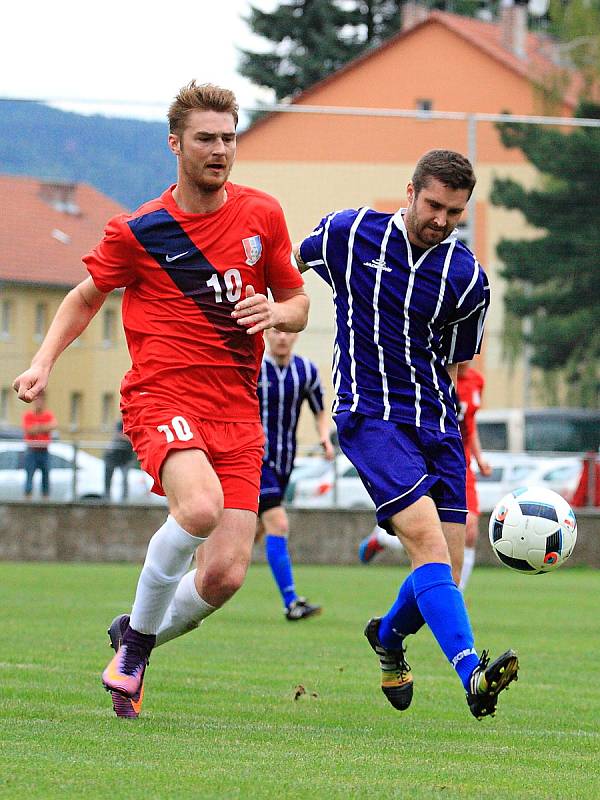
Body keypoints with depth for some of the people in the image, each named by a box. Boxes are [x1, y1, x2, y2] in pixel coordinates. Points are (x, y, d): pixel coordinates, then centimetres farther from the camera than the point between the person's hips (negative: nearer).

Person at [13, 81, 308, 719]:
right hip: (163, 396, -3)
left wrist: (275, 312, -5)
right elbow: (87, 296, 16)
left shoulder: (262, 216, 8)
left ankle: (134, 642, 22)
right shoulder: (138, 231, 0)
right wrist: (43, 362, 2)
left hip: (238, 411, 4)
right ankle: (138, 634, -10)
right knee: (200, 506, -34)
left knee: (225, 575, -9)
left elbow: (297, 301, 19)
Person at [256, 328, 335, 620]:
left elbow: (320, 413, 13)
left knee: (256, 532, 14)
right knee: (278, 525, -18)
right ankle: (291, 603, -19)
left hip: (284, 462, 6)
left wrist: (325, 438, -6)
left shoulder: (307, 371, 2)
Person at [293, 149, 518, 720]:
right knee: (426, 537, -23)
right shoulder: (348, 233, -2)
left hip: (436, 425, 4)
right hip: (368, 417, -3)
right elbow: (293, 262, 20)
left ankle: (389, 635, 35)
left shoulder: (467, 279, 2)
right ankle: (471, 673, -34)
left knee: (443, 574, 1)